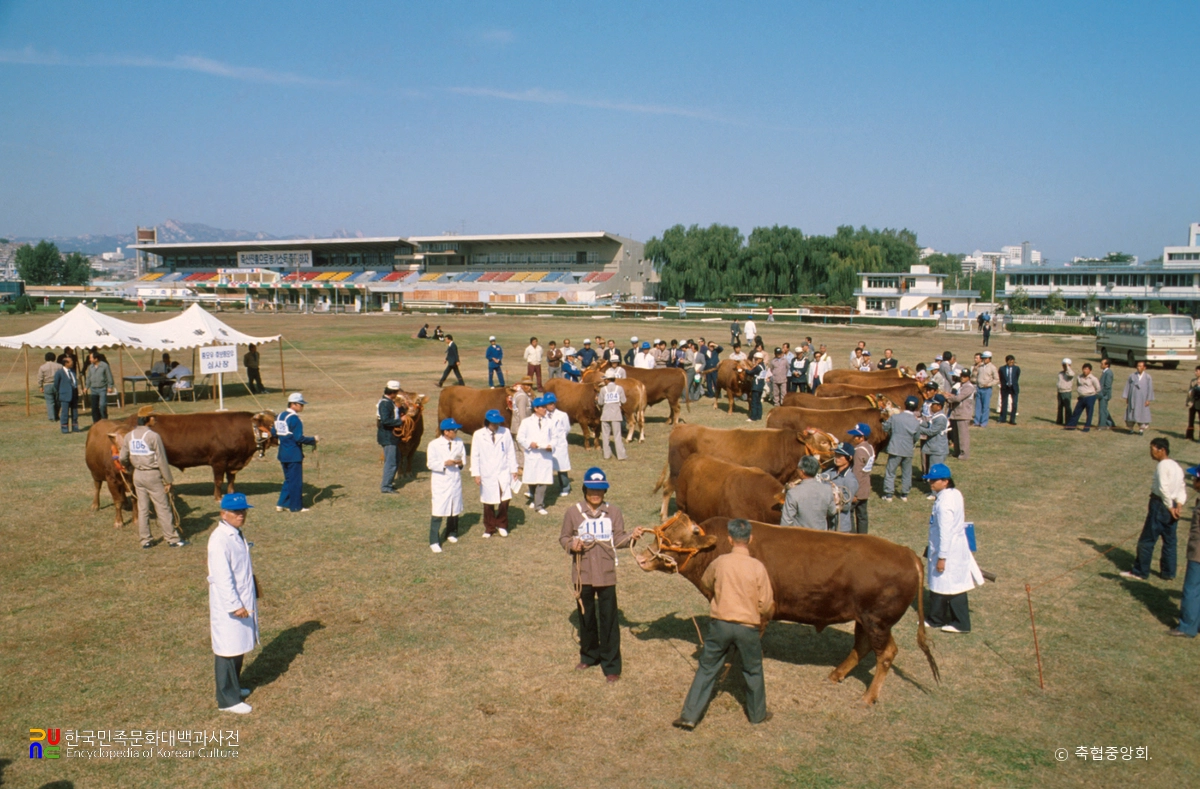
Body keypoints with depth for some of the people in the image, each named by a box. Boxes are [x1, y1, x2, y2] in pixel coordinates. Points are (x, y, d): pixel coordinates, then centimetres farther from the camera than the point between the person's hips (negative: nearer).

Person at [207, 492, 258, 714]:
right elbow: (222, 577, -24)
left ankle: (233, 687, 35)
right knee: (228, 650, 1)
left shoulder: (237, 534, 8)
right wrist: (235, 605, -24)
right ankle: (227, 699, 11)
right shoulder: (219, 539, -21)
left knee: (240, 647, 19)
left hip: (243, 601, 9)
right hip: (227, 606, -9)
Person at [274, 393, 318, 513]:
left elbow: (274, 433, 14)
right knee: (296, 480, 4)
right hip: (294, 454, -8)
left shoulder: (280, 416, 8)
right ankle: (295, 506, 11)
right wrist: (313, 439, -11)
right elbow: (299, 438, -22)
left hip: (283, 453, 8)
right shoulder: (294, 419, -18)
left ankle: (281, 504, 19)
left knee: (289, 479, 19)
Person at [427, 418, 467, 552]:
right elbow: (430, 464, -10)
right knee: (438, 511, -7)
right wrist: (445, 463, -23)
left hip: (455, 480, 5)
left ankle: (451, 533, 37)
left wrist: (461, 463, -15)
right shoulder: (434, 444, -9)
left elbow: (464, 460, 8)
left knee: (455, 509, 16)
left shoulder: (459, 442, 3)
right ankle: (434, 542, -4)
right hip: (440, 481, -5)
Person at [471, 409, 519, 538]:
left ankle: (501, 525, 19)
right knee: (488, 503, 6)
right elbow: (475, 456, -1)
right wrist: (476, 474, -4)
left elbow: (511, 452, 5)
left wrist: (514, 470, 6)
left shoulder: (505, 432, -1)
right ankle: (489, 528, 24)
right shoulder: (478, 435, -4)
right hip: (487, 474, -1)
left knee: (505, 500, -5)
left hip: (503, 473, 1)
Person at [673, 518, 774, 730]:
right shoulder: (757, 567, -13)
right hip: (749, 627, -1)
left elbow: (705, 585, 14)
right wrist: (764, 621, 13)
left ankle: (689, 716, 10)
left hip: (720, 624, 1)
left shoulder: (719, 563, -7)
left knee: (706, 669, 11)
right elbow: (767, 606, -9)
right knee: (753, 671, 20)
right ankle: (758, 714, 35)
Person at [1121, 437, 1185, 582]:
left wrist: (1170, 507, -15)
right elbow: (1182, 488, 7)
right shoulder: (1176, 466, 12)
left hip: (1160, 505, -9)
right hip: (1172, 507, 9)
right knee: (1170, 541, 15)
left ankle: (1140, 571, 6)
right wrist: (1179, 504, -3)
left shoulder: (1162, 465, -14)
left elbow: (1163, 488, -22)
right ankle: (1168, 572, 22)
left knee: (1147, 540, 0)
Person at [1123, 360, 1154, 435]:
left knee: (1141, 414, 2)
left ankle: (1141, 429, 11)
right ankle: (1130, 428, 15)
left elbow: (1150, 389, -2)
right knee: (1131, 413, 5)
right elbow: (1127, 386, 5)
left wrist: (1148, 400, -6)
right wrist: (1126, 397, 1)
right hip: (1132, 398, 2)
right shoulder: (1132, 375, 2)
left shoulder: (1148, 377, -2)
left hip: (1142, 399, -2)